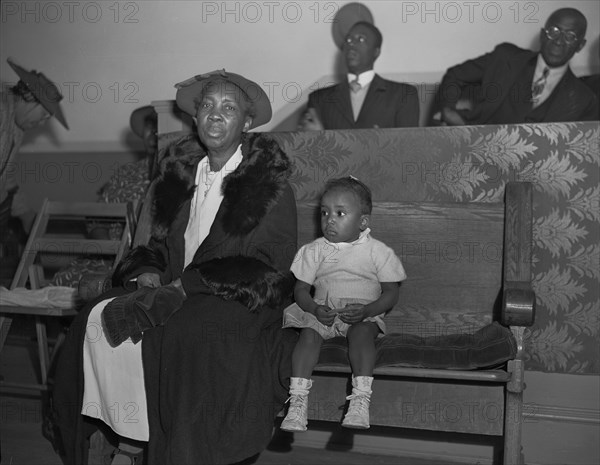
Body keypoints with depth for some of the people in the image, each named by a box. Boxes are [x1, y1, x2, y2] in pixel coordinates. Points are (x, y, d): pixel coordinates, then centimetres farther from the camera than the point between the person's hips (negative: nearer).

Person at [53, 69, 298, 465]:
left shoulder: (269, 183, -7)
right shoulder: (181, 170, 11)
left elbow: (268, 264, -13)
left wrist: (184, 286, -17)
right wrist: (149, 272, -4)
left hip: (240, 300, -6)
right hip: (174, 289, 6)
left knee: (179, 334, -32)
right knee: (100, 318, -14)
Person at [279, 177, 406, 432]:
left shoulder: (378, 252, -1)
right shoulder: (314, 251, 5)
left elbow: (391, 293, -1)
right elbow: (300, 289, 5)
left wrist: (365, 310, -18)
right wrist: (315, 309, -17)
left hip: (363, 314, -2)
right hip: (323, 312, 2)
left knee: (362, 333, -33)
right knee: (308, 334, -27)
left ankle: (360, 401, -33)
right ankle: (298, 401, -27)